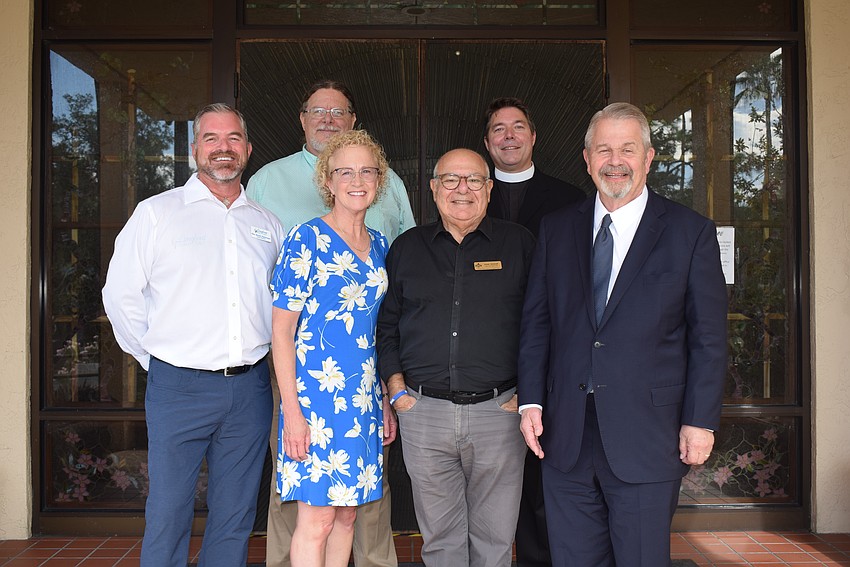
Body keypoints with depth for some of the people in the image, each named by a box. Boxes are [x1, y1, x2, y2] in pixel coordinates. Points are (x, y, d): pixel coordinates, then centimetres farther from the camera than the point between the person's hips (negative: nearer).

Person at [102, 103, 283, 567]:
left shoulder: (267, 224, 11)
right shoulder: (157, 213, 1)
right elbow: (121, 295, 2)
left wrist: (253, 360, 12)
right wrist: (156, 360, 2)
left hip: (250, 388, 3)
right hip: (179, 389, -3)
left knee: (236, 518, 12)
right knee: (168, 515, 3)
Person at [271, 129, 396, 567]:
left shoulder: (379, 245, 11)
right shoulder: (306, 239, -8)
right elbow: (281, 329, -9)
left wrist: (385, 402, 15)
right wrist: (291, 409, -14)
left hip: (364, 399, 6)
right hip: (315, 396, -6)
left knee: (347, 514, 13)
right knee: (317, 518, -2)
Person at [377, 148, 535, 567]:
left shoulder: (519, 244, 5)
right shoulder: (406, 248, 10)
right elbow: (386, 325, 12)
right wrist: (397, 391, 3)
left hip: (499, 410, -1)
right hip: (424, 412, 2)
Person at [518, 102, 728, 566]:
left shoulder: (690, 232, -1)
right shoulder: (556, 229, 8)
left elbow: (708, 337, -1)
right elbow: (535, 321, 8)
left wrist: (700, 420, -5)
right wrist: (531, 401, 2)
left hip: (646, 439, -2)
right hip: (566, 439, 3)